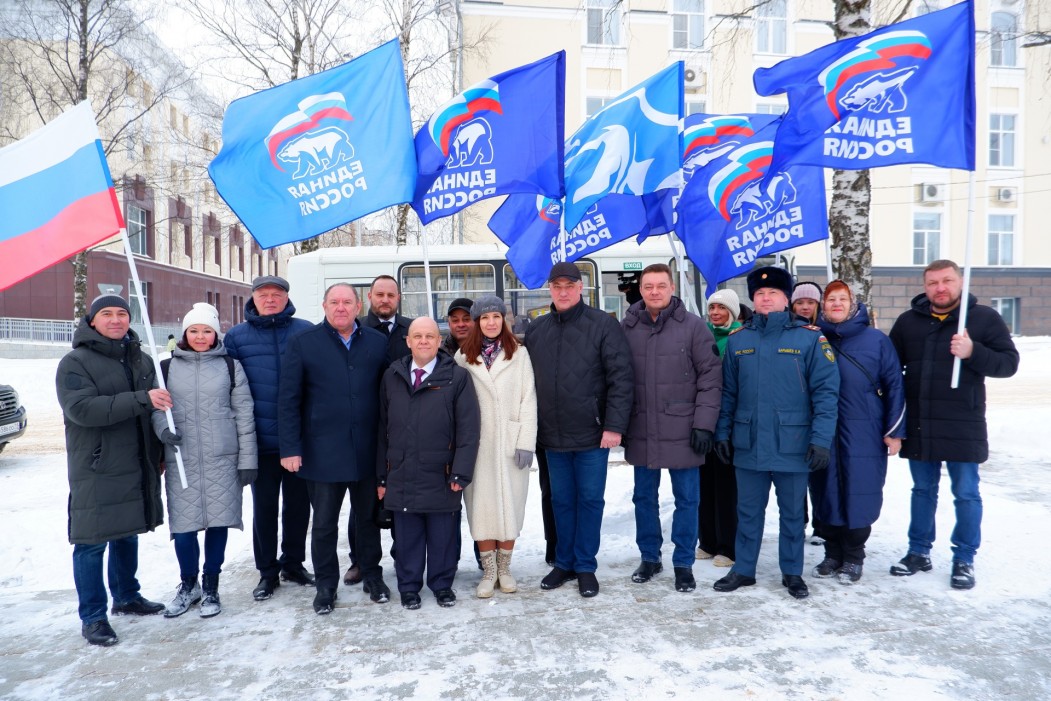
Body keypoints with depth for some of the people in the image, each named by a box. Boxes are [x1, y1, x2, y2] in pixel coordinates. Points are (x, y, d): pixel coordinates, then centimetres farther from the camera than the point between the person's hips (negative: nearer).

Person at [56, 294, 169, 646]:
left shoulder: (142, 360, 11)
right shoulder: (75, 363, -8)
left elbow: (157, 407, 21)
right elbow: (82, 408, -23)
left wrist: (159, 454, 17)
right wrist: (141, 400, -28)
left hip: (138, 468, 6)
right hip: (96, 470, -6)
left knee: (128, 534, 18)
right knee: (92, 542, 0)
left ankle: (126, 597, 33)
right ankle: (92, 617, 11)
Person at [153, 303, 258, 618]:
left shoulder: (230, 366, 4)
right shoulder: (167, 367, 7)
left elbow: (244, 414, 2)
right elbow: (156, 406, 9)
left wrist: (247, 459, -1)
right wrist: (163, 428, -15)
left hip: (222, 458, -1)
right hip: (181, 459, 1)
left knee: (218, 521, 5)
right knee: (183, 525, 3)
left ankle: (210, 586, 24)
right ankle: (188, 583, 27)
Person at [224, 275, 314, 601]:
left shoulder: (306, 332, 1)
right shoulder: (236, 337, 5)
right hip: (261, 440, 0)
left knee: (298, 504, 12)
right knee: (264, 506, 10)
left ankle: (293, 563, 30)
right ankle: (267, 571, 25)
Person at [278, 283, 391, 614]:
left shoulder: (378, 342, 4)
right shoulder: (303, 344, -1)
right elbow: (288, 399, -3)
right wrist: (290, 448, -9)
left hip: (368, 451, 2)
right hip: (322, 453, -1)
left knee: (368, 517, 16)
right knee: (324, 523, 10)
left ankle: (372, 576, 34)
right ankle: (325, 585, 27)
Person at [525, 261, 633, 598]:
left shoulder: (603, 325, -7)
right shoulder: (536, 330, 8)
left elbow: (621, 378, -11)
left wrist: (614, 425, -15)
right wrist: (530, 427, 8)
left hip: (592, 433, -4)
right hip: (552, 435, 4)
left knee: (590, 500, 7)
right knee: (561, 501, 15)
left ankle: (586, 566, 21)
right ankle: (564, 563, 29)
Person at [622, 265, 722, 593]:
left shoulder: (693, 326, -4)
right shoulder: (627, 328, 4)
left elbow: (710, 377, -5)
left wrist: (704, 424, -11)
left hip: (682, 431, -2)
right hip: (641, 433, 3)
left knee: (687, 499, 7)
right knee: (644, 498, 13)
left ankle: (683, 564, 22)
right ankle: (649, 557, 30)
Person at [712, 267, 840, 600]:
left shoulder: (809, 337, -5)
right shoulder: (737, 340, 4)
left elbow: (826, 391, -7)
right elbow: (727, 393, 8)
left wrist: (821, 439, -13)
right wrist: (722, 433, 4)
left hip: (792, 444, -2)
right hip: (748, 444, 2)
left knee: (792, 512, 13)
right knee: (748, 511, 14)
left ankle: (792, 573, 29)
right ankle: (743, 570, 28)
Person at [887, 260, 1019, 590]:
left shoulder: (984, 318, -1)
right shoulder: (908, 321, 7)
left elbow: (1008, 362, -6)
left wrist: (972, 352, -23)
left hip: (963, 426, -3)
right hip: (919, 426, 3)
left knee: (966, 494, 5)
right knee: (923, 490, 13)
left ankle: (964, 559, 19)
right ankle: (919, 552, 25)